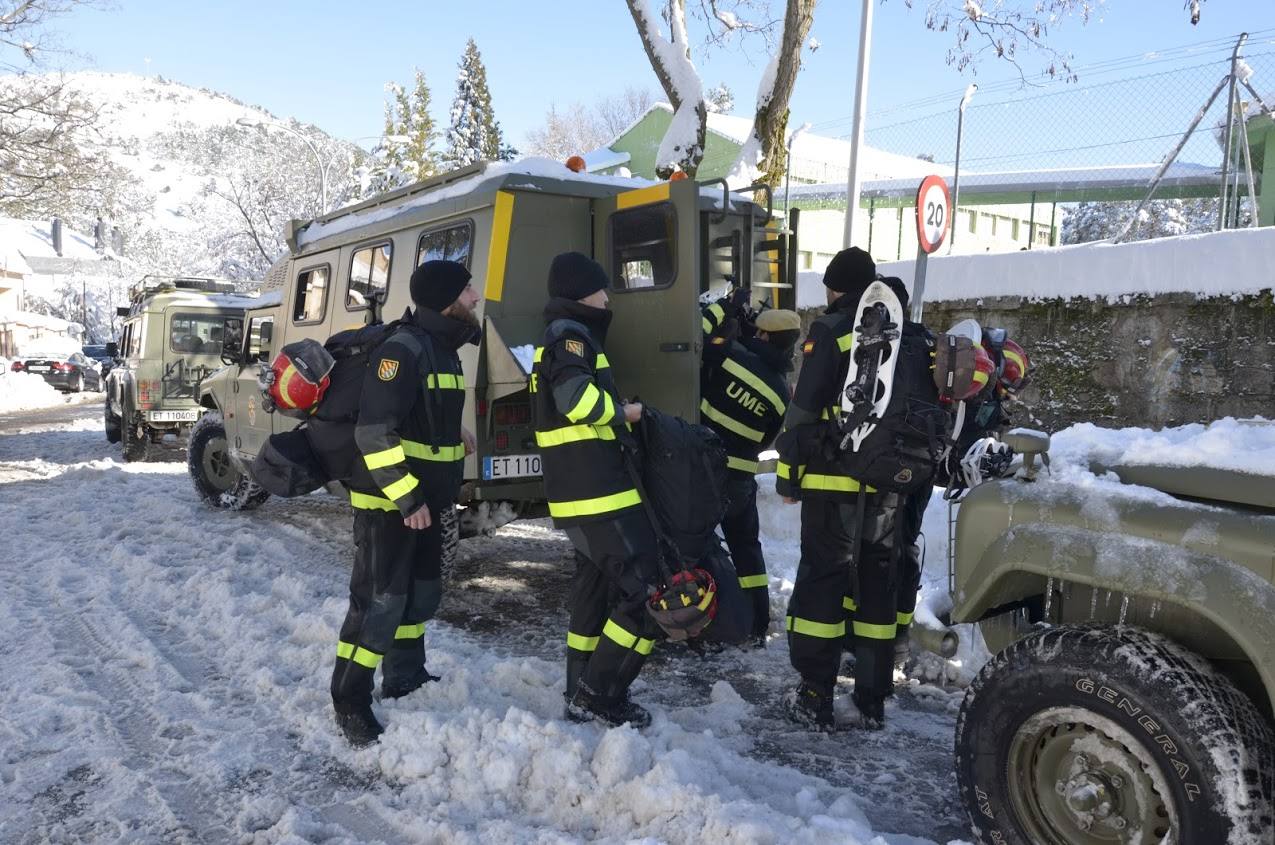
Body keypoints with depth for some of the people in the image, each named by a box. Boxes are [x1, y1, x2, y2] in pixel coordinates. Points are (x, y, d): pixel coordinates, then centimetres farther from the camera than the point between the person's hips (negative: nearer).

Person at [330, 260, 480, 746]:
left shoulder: (442, 349, 12)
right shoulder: (402, 349, -19)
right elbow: (374, 432, -25)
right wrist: (406, 498, -26)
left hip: (423, 501, 10)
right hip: (388, 503, -10)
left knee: (422, 594, 19)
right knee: (379, 601, -5)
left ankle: (404, 682, 35)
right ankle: (350, 703, 8)